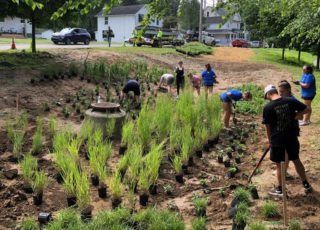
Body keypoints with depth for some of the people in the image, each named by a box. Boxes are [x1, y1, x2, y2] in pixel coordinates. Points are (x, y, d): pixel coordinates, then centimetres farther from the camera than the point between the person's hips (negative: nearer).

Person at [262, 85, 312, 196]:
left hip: (277, 139, -4)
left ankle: (279, 189, 23)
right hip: (291, 137, 4)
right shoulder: (291, 101, -5)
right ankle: (306, 185, 31)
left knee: (279, 164, 10)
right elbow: (306, 109, 2)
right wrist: (295, 115, 11)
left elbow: (268, 126, -3)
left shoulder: (268, 107, -13)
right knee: (296, 160, 20)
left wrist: (269, 139, 11)